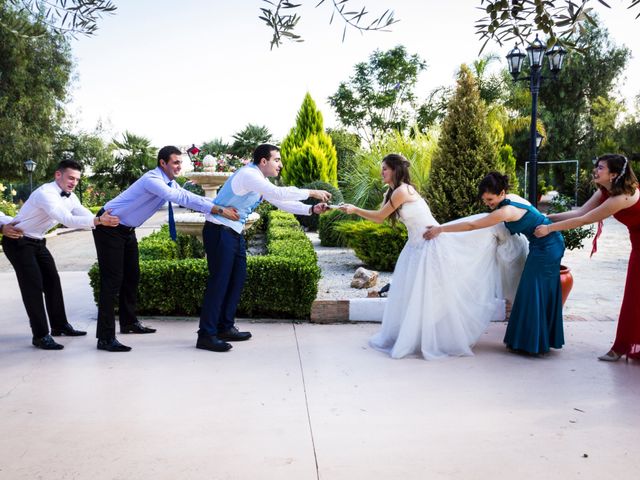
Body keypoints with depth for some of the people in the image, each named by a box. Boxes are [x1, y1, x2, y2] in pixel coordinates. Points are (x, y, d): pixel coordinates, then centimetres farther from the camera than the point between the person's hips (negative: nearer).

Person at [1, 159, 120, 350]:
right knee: (33, 285, -12)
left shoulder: (70, 197, 0)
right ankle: (40, 335, -7)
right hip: (18, 241, -9)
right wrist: (98, 221, -49)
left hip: (37, 242, 9)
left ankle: (60, 326, 22)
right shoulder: (45, 193, -28)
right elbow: (67, 220, -41)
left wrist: (106, 220, -27)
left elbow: (85, 215, -8)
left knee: (52, 281, 10)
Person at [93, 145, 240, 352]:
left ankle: (129, 322, 32)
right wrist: (219, 210, -40)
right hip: (109, 228, -10)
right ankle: (105, 338, -10)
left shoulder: (170, 183, 2)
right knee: (113, 279, -12)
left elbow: (190, 198, 3)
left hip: (127, 230, 10)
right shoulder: (152, 180, -28)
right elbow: (181, 198, -39)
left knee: (132, 276, 16)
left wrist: (222, 205, -10)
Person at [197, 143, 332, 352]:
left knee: (237, 279, 11)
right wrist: (311, 192, -24)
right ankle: (206, 335, -4)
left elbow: (281, 202, 13)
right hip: (219, 231, -10)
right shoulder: (248, 175, -18)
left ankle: (225, 328, 21)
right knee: (220, 280, -10)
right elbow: (278, 193, -30)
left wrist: (311, 209, 2)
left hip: (234, 233, 10)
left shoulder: (260, 181, 12)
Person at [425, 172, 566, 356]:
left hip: (545, 249, -10)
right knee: (543, 293, 17)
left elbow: (472, 225, -25)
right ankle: (544, 339, 28)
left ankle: (531, 343, 9)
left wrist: (440, 229, -21)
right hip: (551, 245, 10)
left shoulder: (506, 211, -26)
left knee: (533, 293, -1)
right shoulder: (511, 197, 0)